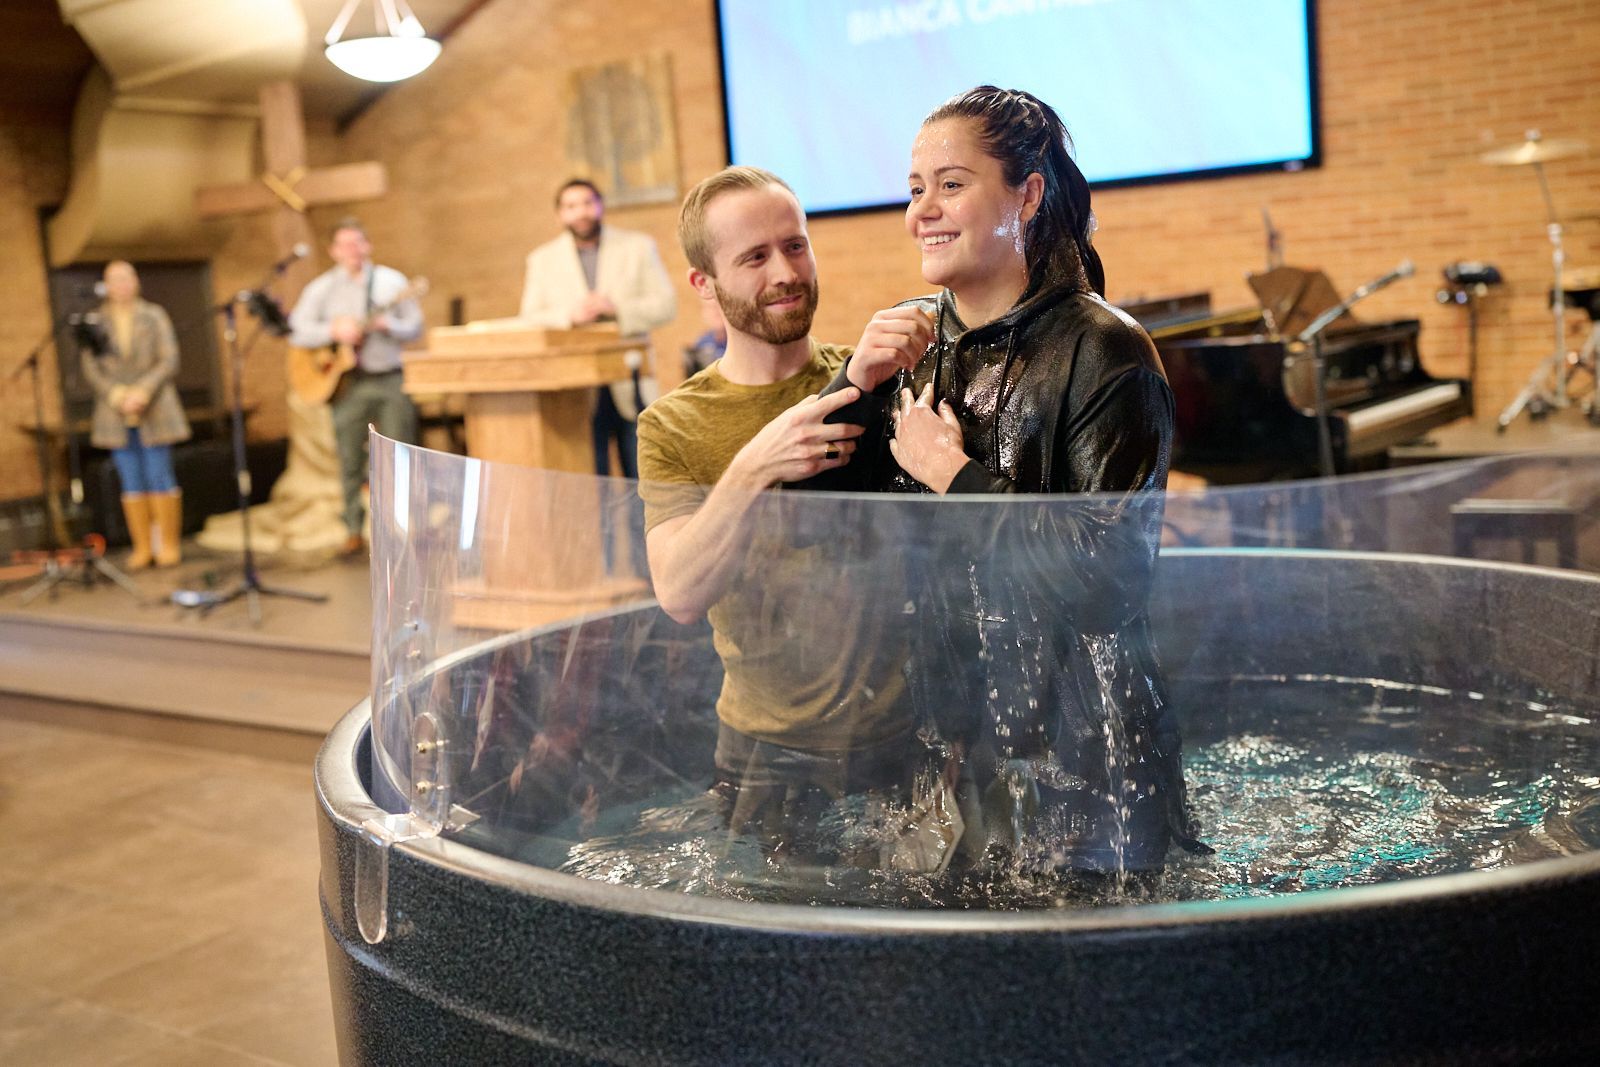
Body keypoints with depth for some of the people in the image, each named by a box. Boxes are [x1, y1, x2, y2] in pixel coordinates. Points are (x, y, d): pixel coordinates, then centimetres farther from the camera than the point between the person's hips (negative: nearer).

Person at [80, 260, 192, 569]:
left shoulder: (154, 316, 5)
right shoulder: (95, 323, 7)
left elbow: (169, 361, -2)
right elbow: (89, 367, 3)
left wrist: (142, 392, -14)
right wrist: (117, 395, -11)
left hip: (154, 411, -1)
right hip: (116, 415, 1)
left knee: (160, 478, -3)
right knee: (132, 482, 2)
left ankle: (169, 544, 3)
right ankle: (142, 547, 6)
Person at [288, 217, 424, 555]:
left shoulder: (392, 281, 8)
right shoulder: (322, 288, 6)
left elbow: (415, 327, 5)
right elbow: (297, 330, -2)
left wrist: (386, 325, -14)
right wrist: (333, 331, -16)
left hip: (391, 379, 0)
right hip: (349, 383, 0)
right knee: (350, 461, 2)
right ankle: (354, 531, 10)